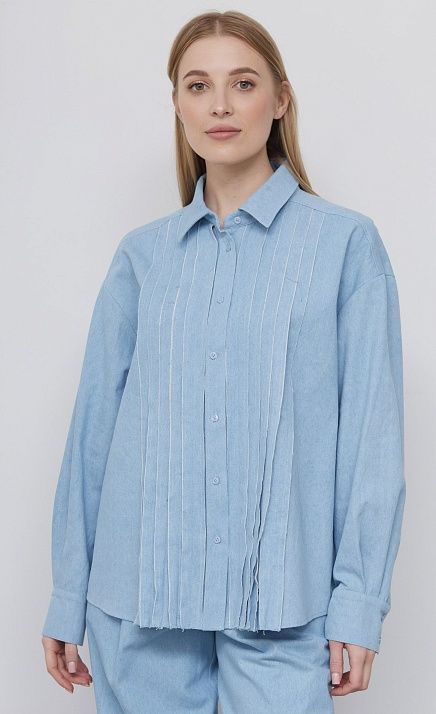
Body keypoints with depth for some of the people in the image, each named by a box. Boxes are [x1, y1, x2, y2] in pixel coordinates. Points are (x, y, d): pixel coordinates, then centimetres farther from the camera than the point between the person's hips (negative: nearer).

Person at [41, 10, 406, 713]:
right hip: (140, 593, 3)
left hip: (280, 594, -2)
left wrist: (360, 599, -8)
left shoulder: (345, 241, 0)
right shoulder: (142, 254, 7)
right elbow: (96, 420, 7)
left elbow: (372, 428, -3)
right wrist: (68, 598, 7)